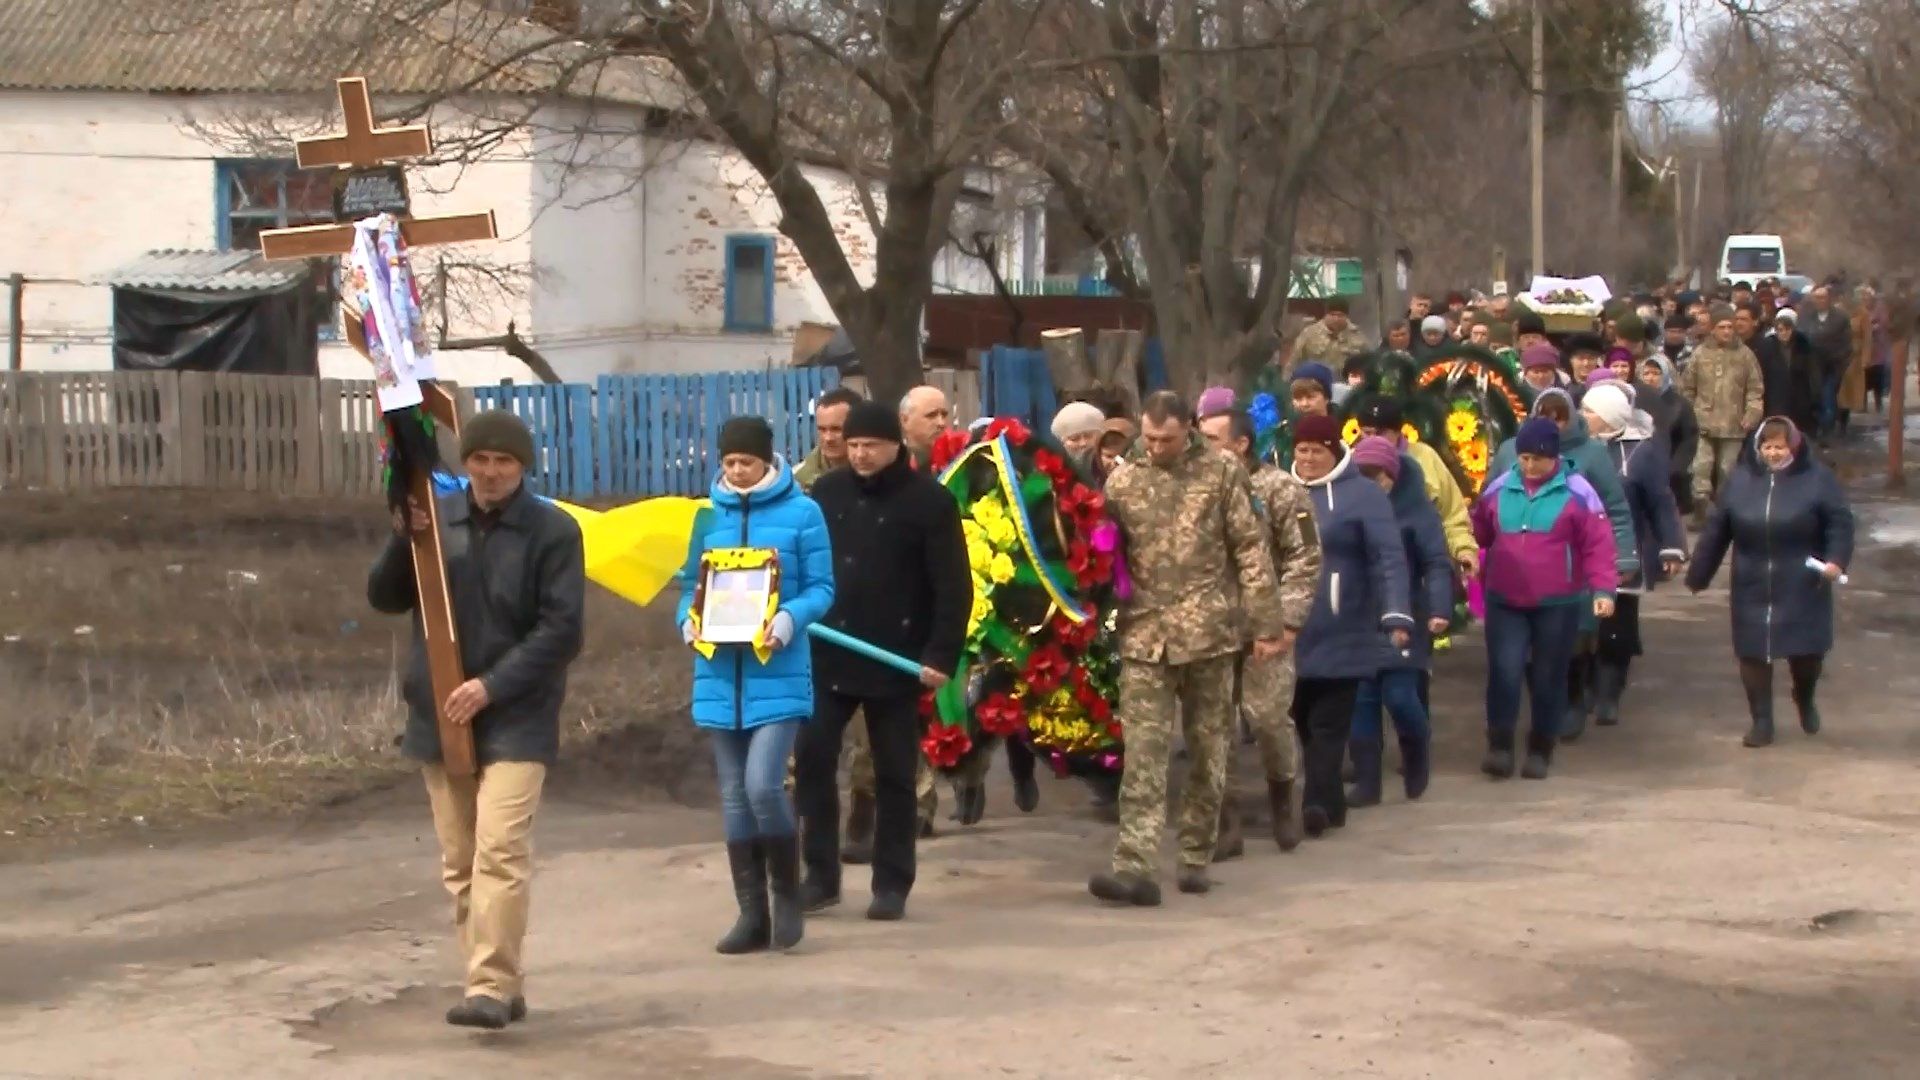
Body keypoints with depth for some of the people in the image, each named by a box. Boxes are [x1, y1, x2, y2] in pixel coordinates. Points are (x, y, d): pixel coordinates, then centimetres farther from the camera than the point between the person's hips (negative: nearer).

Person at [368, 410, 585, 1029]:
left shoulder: (552, 531, -6)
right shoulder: (437, 518, 6)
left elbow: (563, 630, -10)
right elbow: (385, 599, 7)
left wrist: (492, 686, -16)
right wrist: (405, 540, -11)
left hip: (516, 719, -5)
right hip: (439, 717, 5)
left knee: (501, 852, -15)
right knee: (459, 862, 7)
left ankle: (492, 988, -16)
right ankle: (501, 985, 16)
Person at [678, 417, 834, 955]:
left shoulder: (801, 513, -3)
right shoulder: (708, 516, 8)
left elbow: (820, 588, -2)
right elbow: (691, 584, 13)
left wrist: (789, 621, -21)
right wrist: (689, 622, -8)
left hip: (778, 674, -4)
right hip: (721, 673, 5)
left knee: (763, 786, -16)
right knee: (734, 798, 8)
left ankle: (787, 894, 6)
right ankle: (752, 914, 17)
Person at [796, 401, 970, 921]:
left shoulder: (929, 501, -6)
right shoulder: (827, 491, 6)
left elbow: (953, 586, -9)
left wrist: (942, 654, -16)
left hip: (895, 661, -4)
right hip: (827, 654, 4)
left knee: (894, 775, 4)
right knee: (811, 760, -1)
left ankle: (892, 883, 13)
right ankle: (820, 874, 10)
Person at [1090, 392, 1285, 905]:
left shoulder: (1222, 473, 1)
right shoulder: (1121, 481, 6)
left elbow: (1252, 550, 1)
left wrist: (1266, 624, -3)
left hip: (1209, 632, 0)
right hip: (1144, 636, 0)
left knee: (1208, 752, 8)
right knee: (1143, 753, -8)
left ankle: (1196, 858, 20)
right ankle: (1137, 866, -14)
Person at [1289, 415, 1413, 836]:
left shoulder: (1364, 494, -4)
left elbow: (1389, 559, -11)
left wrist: (1396, 615, -23)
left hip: (1341, 637, -5)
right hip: (1290, 633, 5)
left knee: (1328, 724, -7)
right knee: (1304, 722, 9)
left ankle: (1318, 803, -11)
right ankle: (1330, 803, 19)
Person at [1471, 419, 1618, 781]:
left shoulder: (1577, 492, -6)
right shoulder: (1498, 489, 4)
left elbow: (1598, 545, -8)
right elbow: (1478, 534, 16)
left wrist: (1602, 589, -17)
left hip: (1557, 603, -2)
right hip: (1504, 601, 2)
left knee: (1548, 677, 7)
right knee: (1504, 671, -8)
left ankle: (1540, 750, 20)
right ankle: (1500, 745, 2)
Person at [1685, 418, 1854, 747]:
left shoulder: (1816, 478, -5)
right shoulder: (1741, 479, 3)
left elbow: (1841, 522, -6)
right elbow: (1717, 529, 6)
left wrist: (1837, 559, -22)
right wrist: (1698, 574, 8)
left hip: (1802, 588, -2)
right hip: (1753, 588, 2)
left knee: (1807, 651, 2)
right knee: (1753, 653, 3)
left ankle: (1805, 699, 35)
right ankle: (1762, 722, 16)